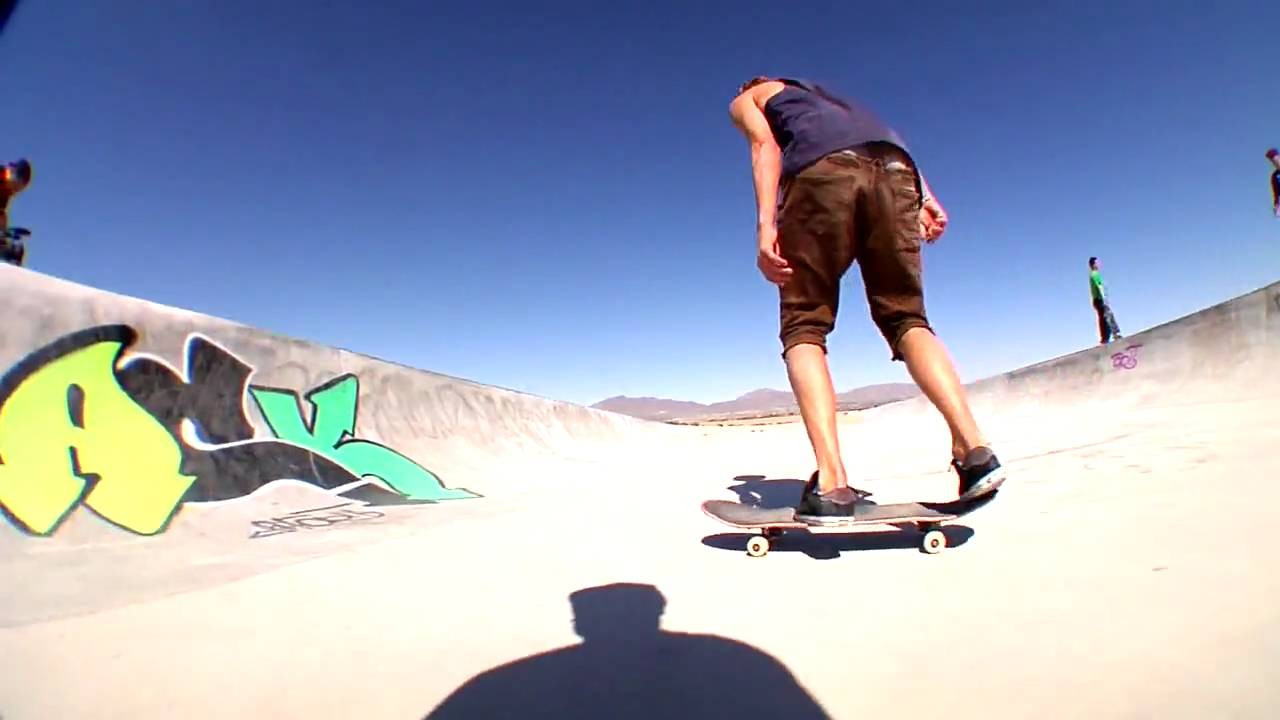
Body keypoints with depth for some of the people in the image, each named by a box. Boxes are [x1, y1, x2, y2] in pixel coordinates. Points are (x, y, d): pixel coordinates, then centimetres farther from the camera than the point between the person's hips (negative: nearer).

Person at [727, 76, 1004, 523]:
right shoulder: (825, 96, 44)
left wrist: (766, 224, -7)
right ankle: (974, 448, -11)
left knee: (803, 327, -2)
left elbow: (765, 143, 7)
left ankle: (832, 481, -18)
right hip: (893, 167, 5)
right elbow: (886, 140, 25)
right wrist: (924, 197, 11)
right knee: (905, 318, 8)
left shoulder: (745, 99, 31)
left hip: (823, 169, -4)